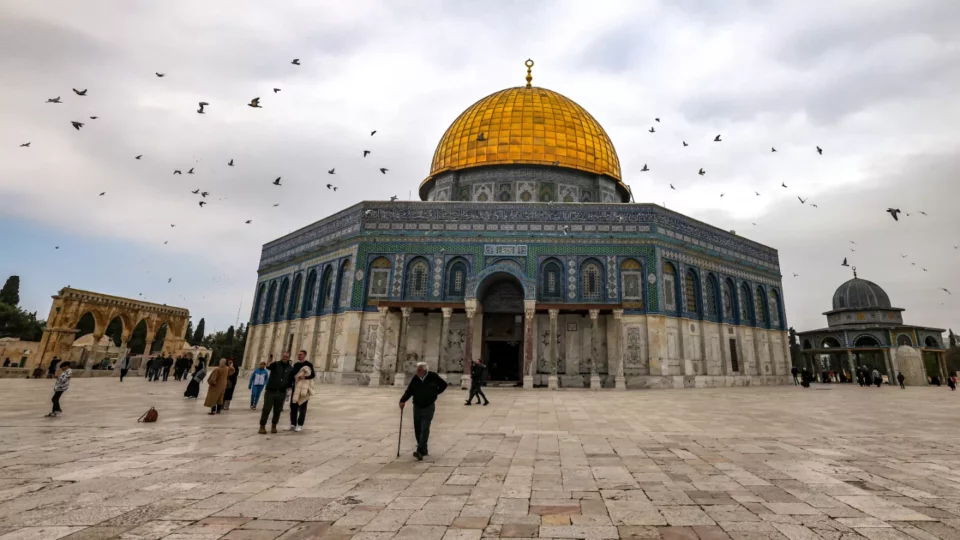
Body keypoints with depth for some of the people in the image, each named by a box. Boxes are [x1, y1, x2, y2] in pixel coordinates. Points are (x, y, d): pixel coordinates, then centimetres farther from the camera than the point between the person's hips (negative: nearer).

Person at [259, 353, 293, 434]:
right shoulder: (275, 364, -3)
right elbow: (268, 367, -26)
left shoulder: (290, 368, 5)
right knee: (266, 409, -2)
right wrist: (270, 361, -46)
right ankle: (262, 426, 10)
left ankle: (274, 426, 23)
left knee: (277, 411, 8)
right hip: (270, 391, -2)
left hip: (281, 393, 2)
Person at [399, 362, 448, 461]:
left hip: (428, 407, -4)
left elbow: (444, 384, 4)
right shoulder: (415, 379, -4)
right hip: (417, 407, 4)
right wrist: (403, 400, -20)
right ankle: (424, 449, 24)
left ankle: (420, 451, -15)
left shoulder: (432, 377, -10)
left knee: (424, 429, -12)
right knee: (417, 429, 8)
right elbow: (409, 391, -6)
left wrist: (435, 393, 2)